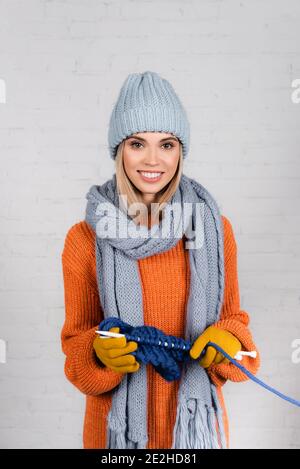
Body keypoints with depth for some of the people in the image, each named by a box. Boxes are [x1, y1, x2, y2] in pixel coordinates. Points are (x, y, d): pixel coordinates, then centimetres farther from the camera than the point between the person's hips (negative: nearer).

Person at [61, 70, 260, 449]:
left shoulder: (215, 229, -9)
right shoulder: (85, 239, -13)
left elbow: (232, 318, 2)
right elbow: (76, 340, -4)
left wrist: (228, 341, -18)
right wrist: (99, 352, -24)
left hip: (196, 414, 2)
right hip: (118, 418, -1)